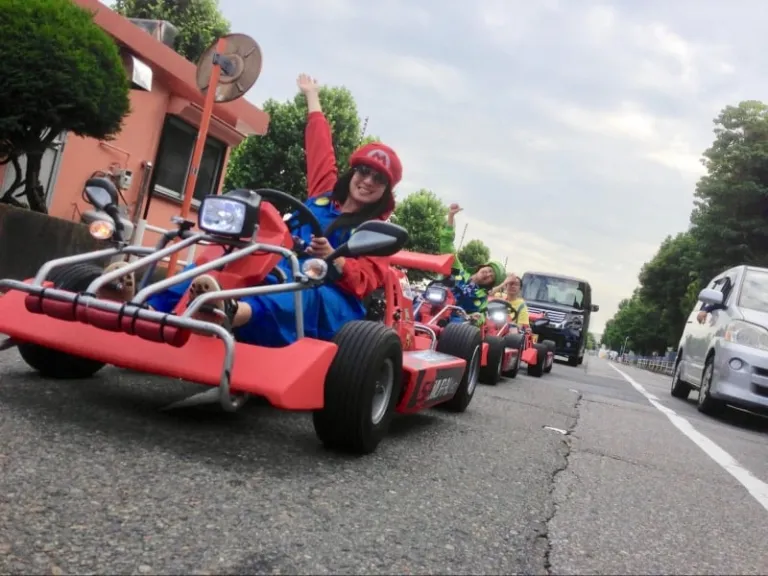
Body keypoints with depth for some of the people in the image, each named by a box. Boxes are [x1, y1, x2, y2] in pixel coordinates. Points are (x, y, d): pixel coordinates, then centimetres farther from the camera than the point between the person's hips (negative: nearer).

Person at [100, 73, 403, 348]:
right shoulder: (324, 196, 22)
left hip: (331, 306, -6)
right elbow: (320, 148, 34)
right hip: (284, 278, 6)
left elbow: (364, 280, -7)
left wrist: (332, 258, -28)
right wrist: (312, 96, 48)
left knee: (304, 292, -42)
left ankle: (232, 313, -74)